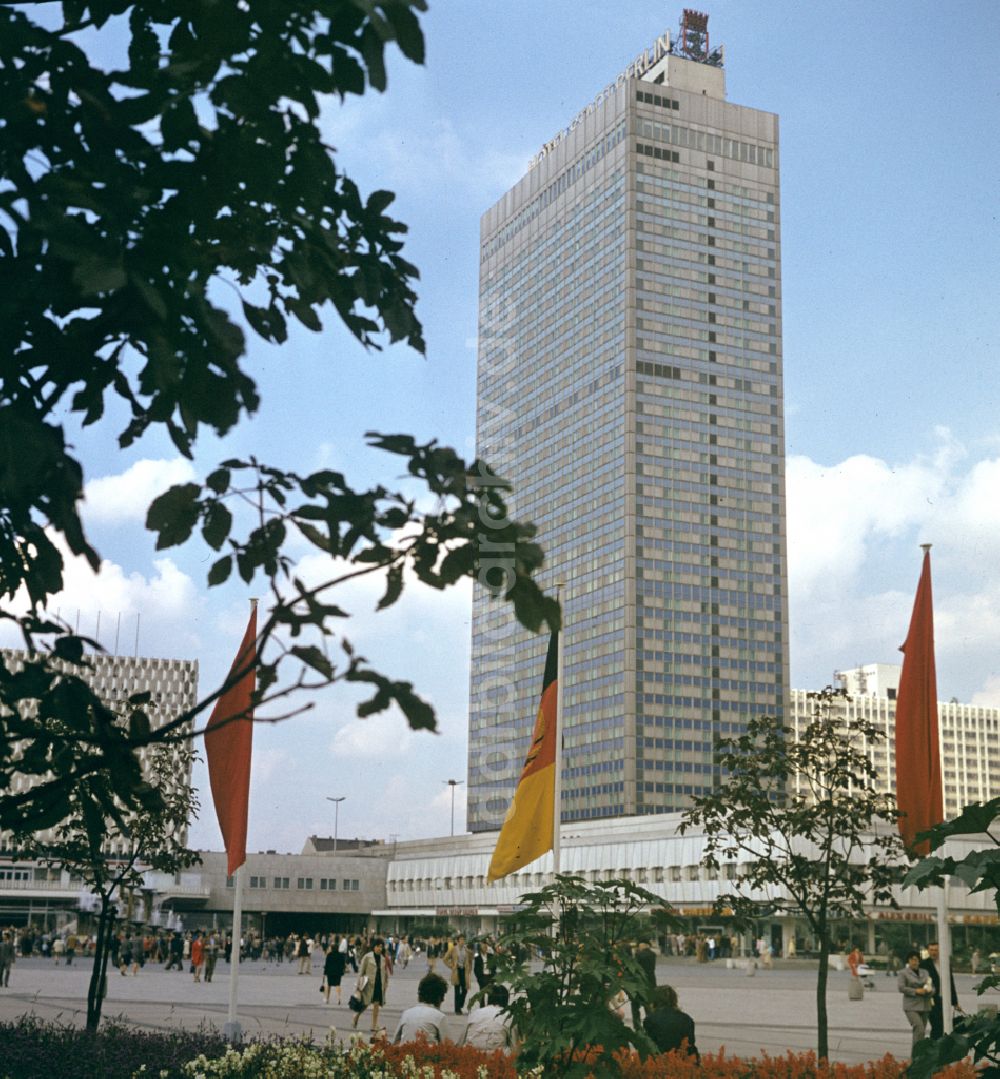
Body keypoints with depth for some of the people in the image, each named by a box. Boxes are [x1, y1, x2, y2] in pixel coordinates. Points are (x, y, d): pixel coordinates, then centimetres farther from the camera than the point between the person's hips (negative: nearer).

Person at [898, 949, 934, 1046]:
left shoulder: (925, 972, 18)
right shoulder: (903, 973, 2)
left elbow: (932, 987, 17)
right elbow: (900, 987, -10)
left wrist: (929, 990, -7)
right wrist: (916, 991, -16)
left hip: (925, 1006, 6)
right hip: (911, 1006, -6)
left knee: (921, 1031, 7)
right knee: (919, 1029, -20)